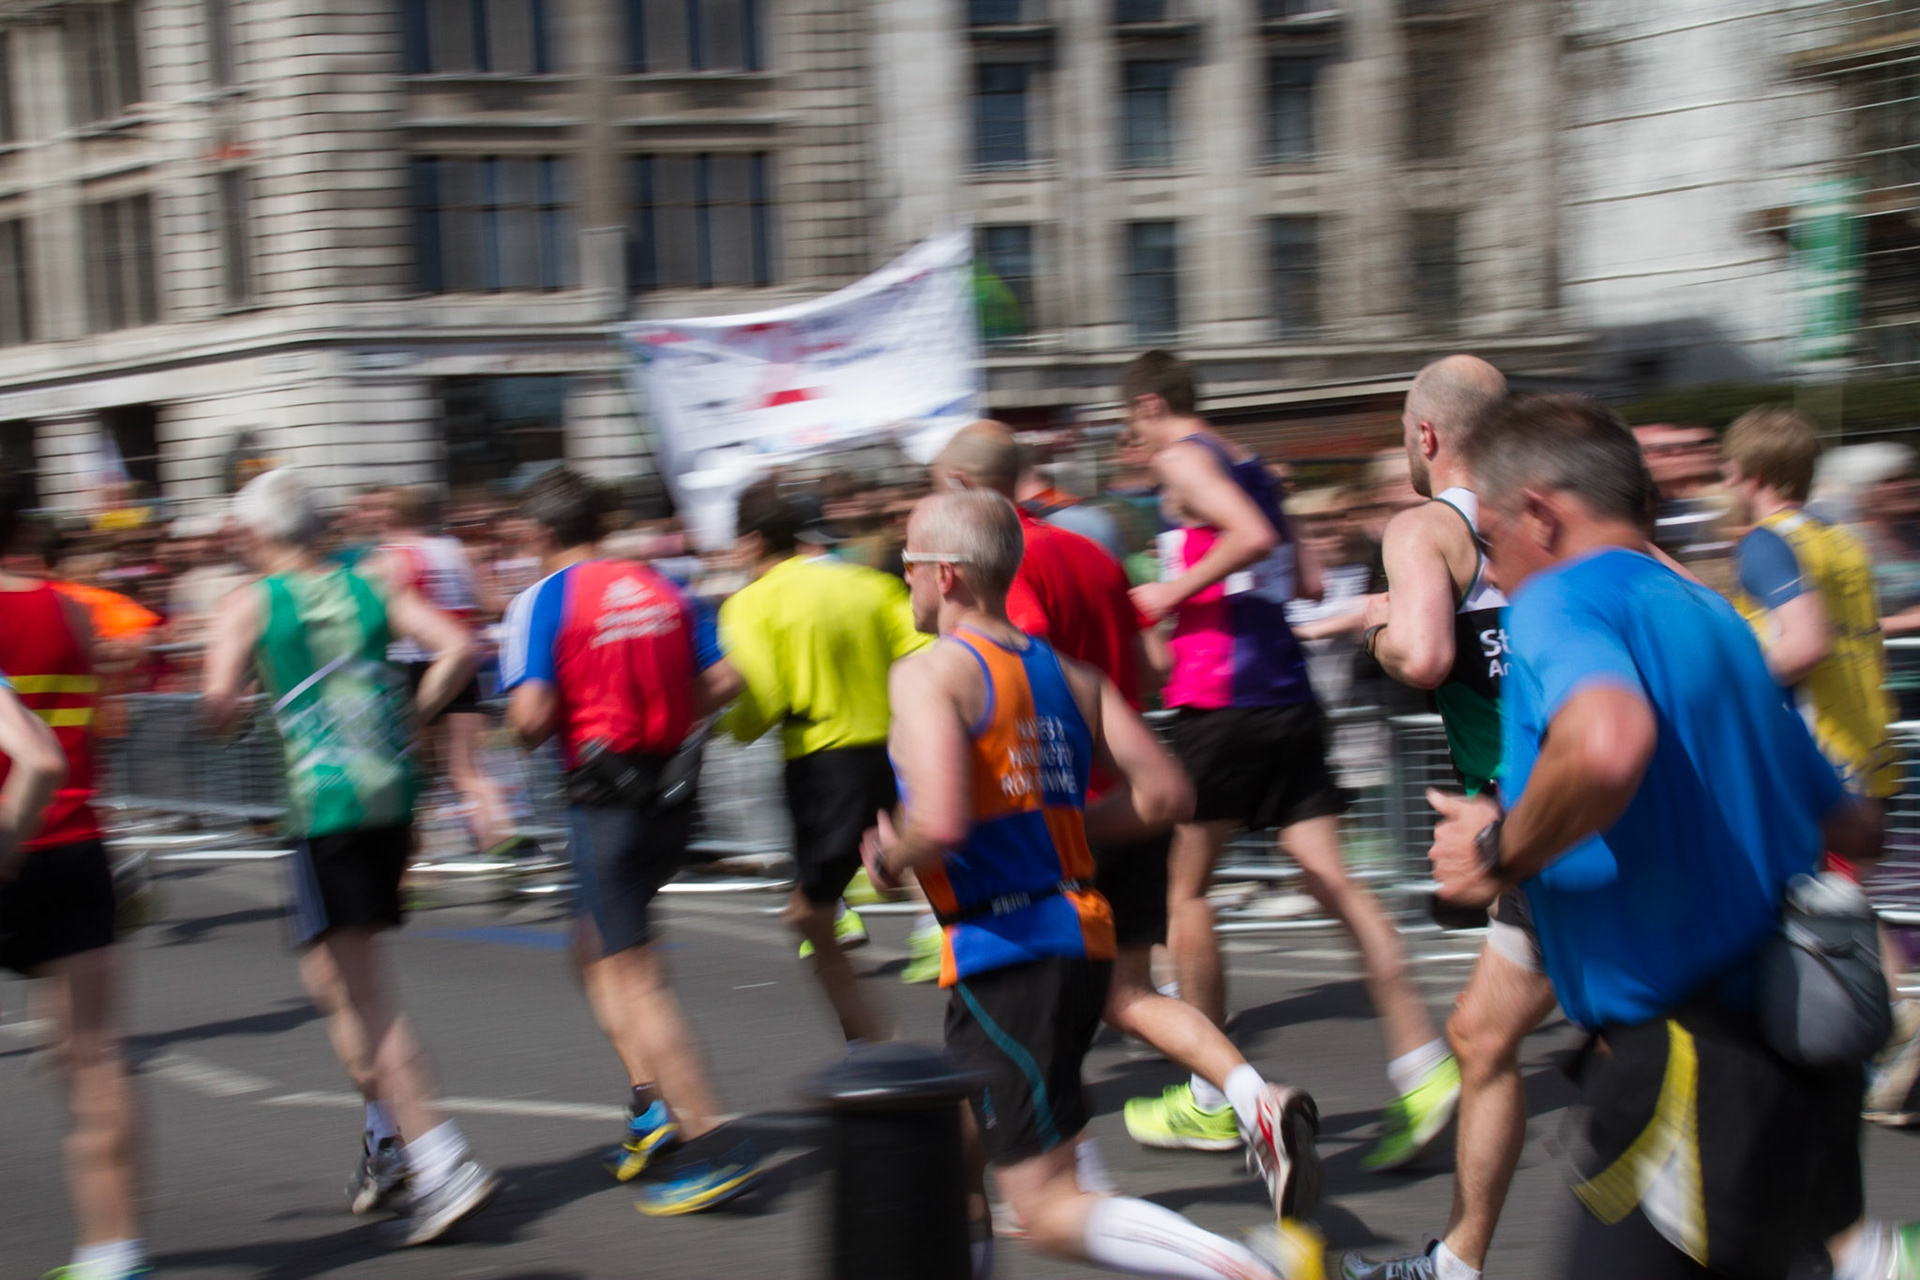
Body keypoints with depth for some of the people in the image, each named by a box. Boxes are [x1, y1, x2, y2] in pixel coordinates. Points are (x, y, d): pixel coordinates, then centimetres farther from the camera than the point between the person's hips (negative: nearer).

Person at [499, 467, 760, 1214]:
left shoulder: (542, 601, -8)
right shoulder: (659, 588, 9)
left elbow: (530, 716, -18)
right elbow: (722, 682, 6)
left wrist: (524, 733, 4)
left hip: (605, 802, -7)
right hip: (673, 793, 7)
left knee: (633, 978, -4)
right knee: (594, 949, 23)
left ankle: (712, 1148, -8)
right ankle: (653, 1102, 14)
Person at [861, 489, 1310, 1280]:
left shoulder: (928, 674, -12)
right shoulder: (1068, 673, 11)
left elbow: (940, 823, -26)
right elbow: (1165, 794, 8)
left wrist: (889, 859, -5)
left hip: (1004, 956, -9)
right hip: (1080, 936, 9)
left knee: (1050, 1210, -6)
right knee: (951, 1159, 26)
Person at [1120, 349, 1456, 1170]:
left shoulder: (1182, 459, -5)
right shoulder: (1249, 468, 20)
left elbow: (1253, 537, -22)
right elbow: (1308, 583, 21)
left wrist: (1173, 592, -13)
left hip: (1222, 697, -7)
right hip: (1288, 694, 7)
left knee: (1184, 887, 6)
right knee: (1331, 879, 1)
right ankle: (1421, 1064, -9)